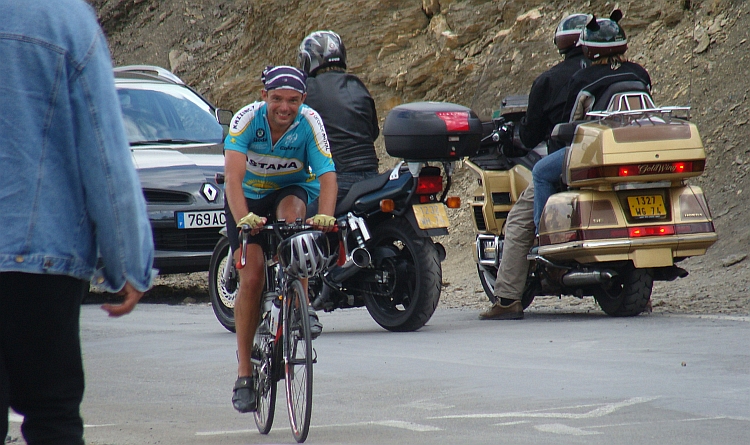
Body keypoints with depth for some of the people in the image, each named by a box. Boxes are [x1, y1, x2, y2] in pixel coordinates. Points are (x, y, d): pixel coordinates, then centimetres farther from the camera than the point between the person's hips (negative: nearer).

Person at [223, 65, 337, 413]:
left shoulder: (310, 122, -24)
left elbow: (327, 175, -33)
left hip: (293, 190, 0)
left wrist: (325, 216, -52)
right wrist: (243, 218, -54)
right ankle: (244, 373, -4)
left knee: (291, 212, -36)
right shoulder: (247, 119, -27)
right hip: (250, 198, 0)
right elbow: (233, 175, -38)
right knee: (252, 277, -13)